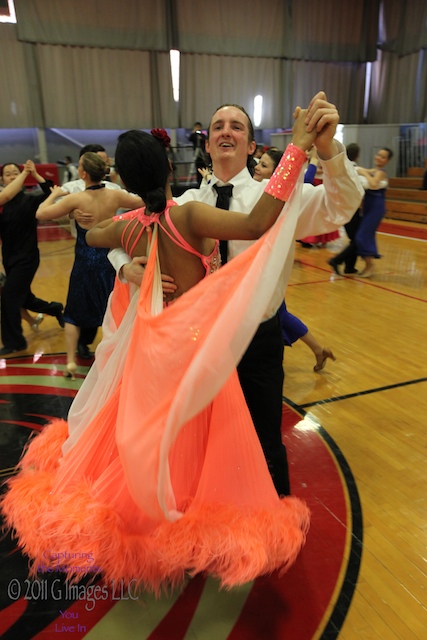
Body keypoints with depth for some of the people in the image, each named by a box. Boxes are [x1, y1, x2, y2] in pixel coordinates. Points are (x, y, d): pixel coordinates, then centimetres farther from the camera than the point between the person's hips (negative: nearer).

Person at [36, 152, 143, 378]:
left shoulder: (76, 199, -16)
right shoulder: (115, 195, -9)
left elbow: (40, 213, -11)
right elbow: (144, 203, 5)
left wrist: (54, 194, 5)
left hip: (85, 263, -2)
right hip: (110, 260, 2)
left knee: (74, 314, 15)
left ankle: (71, 361, 15)